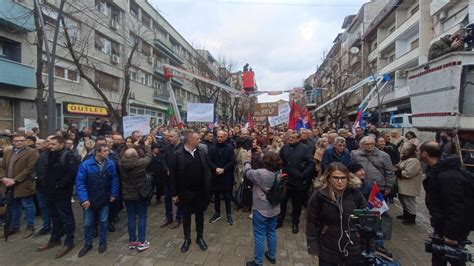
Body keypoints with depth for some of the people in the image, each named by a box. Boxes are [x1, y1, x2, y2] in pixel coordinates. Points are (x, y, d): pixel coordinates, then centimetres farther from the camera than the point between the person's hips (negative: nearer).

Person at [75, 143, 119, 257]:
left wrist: (113, 194, -5)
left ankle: (102, 242, 35)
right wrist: (84, 198, -21)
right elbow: (80, 182, -16)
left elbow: (114, 180, -4)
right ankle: (87, 244, 35)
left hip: (104, 198, 1)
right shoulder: (86, 165, -19)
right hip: (89, 199, -1)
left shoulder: (110, 164, -14)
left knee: (103, 221, 15)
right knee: (88, 223, 15)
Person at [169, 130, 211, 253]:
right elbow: (173, 174, -9)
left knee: (200, 215, 16)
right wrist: (174, 193, -8)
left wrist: (207, 188, -5)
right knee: (186, 216, 15)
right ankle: (187, 238, 35)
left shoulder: (201, 152, -3)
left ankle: (200, 237, 36)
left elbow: (206, 171, 0)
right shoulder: (178, 154, -12)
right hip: (185, 192, -2)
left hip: (200, 191, 2)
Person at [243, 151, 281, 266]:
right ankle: (272, 256, 40)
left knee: (259, 235, 7)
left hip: (261, 210, -7)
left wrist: (247, 160, 8)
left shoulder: (261, 173, -25)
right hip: (274, 209, 7)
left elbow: (247, 172, -8)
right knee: (271, 232, 22)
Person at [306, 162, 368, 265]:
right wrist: (313, 246, -5)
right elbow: (311, 222, -6)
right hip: (328, 250, -1)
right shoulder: (319, 195, -13)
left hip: (354, 249, 2)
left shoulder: (355, 193, -8)